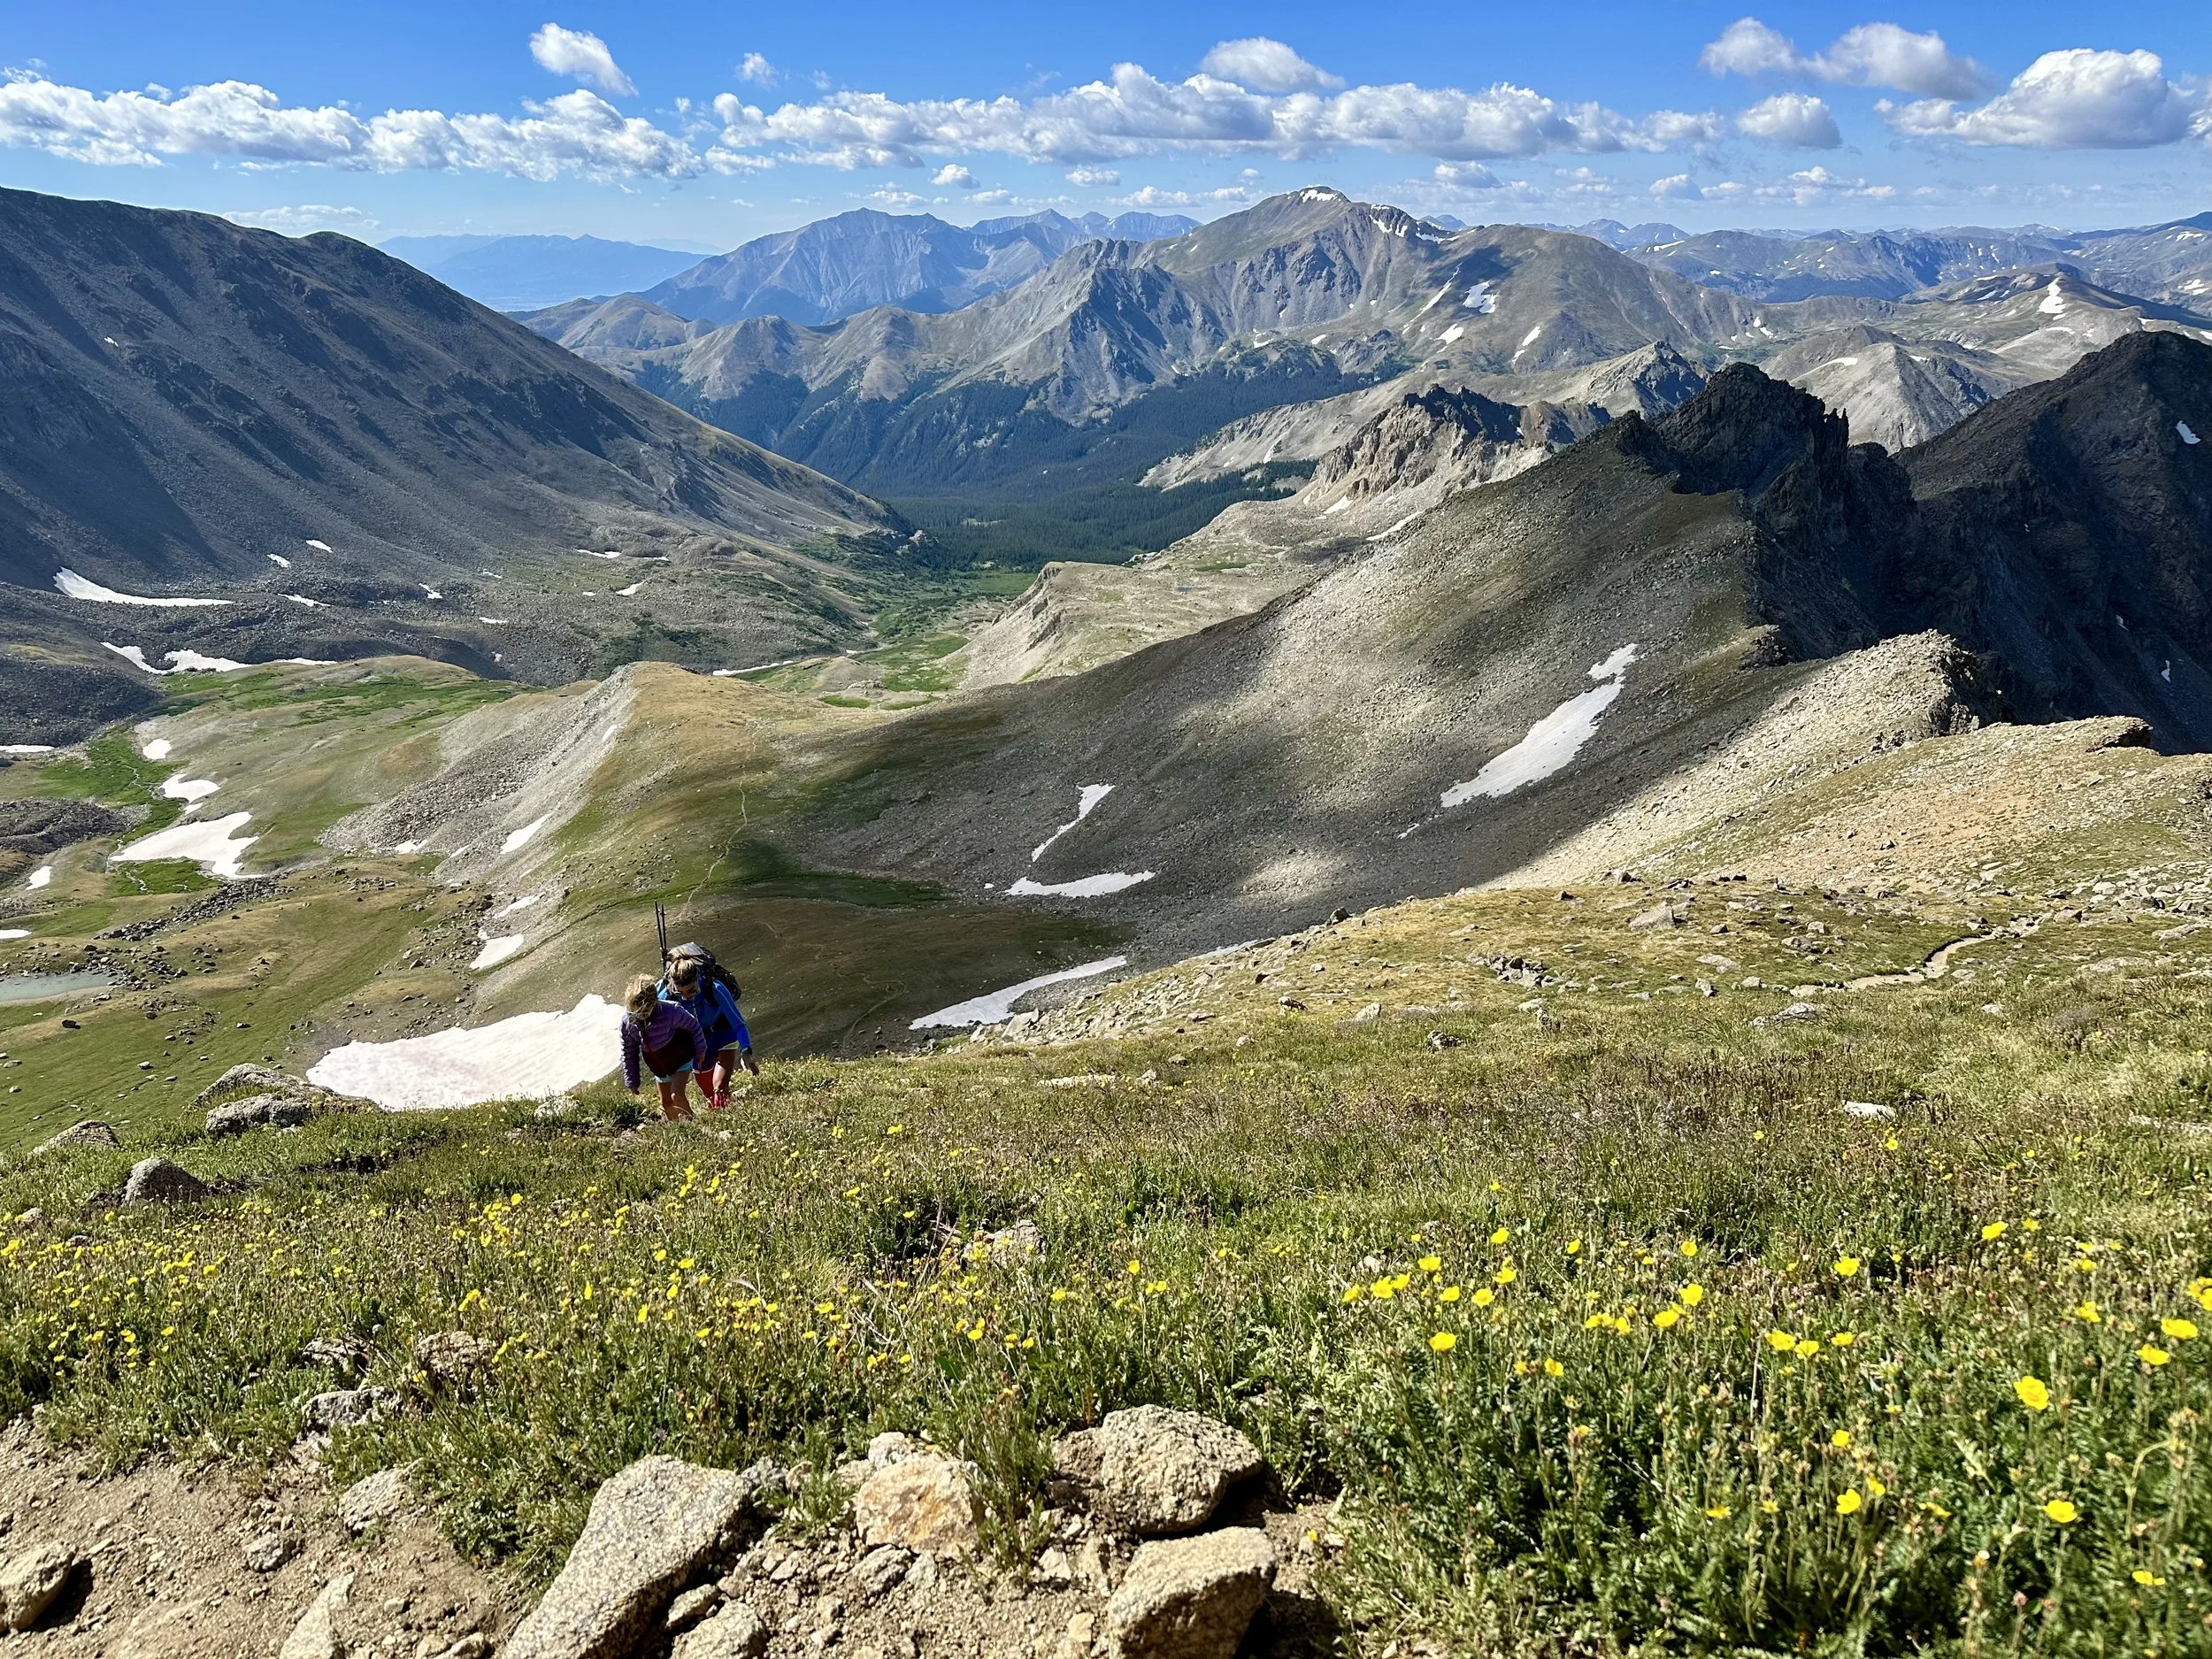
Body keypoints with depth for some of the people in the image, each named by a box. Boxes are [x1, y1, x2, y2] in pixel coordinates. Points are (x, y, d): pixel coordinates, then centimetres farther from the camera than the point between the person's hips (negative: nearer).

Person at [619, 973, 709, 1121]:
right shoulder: (627, 1021, -20)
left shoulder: (670, 1011, -33)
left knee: (676, 1096, -20)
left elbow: (692, 1025, -14)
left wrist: (701, 1050, -3)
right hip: (660, 1066, 5)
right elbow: (628, 1053, -5)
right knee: (666, 1103, 12)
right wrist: (631, 1080, -1)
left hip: (681, 1058, -5)